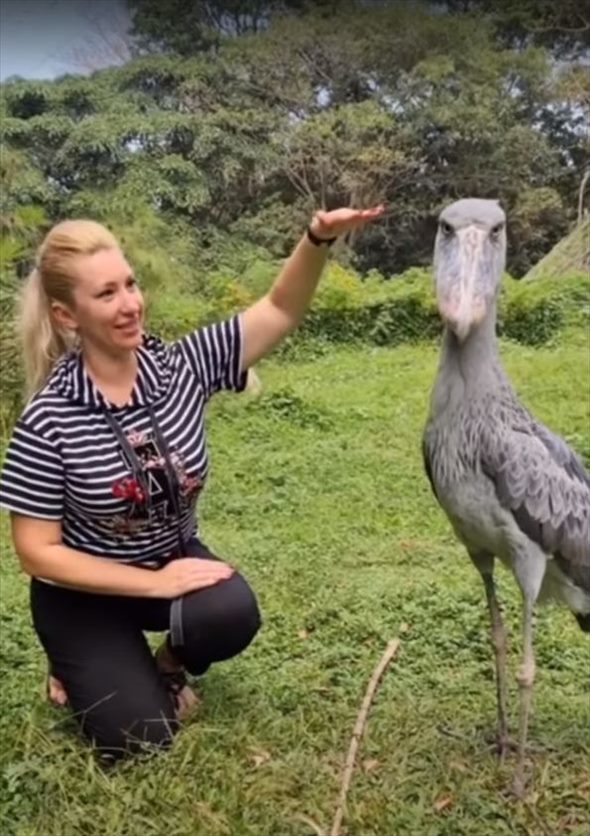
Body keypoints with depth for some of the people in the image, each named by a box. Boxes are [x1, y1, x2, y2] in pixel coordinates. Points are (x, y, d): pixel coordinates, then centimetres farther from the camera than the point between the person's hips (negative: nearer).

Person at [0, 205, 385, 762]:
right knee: (140, 735, -11)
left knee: (232, 614, -28)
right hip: (84, 591, -3)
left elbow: (279, 311, -16)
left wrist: (318, 239, -36)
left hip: (174, 556, 3)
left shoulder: (181, 366, -14)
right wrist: (154, 584, -23)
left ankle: (169, 664, 9)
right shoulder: (49, 419, -23)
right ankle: (81, 666, 23)